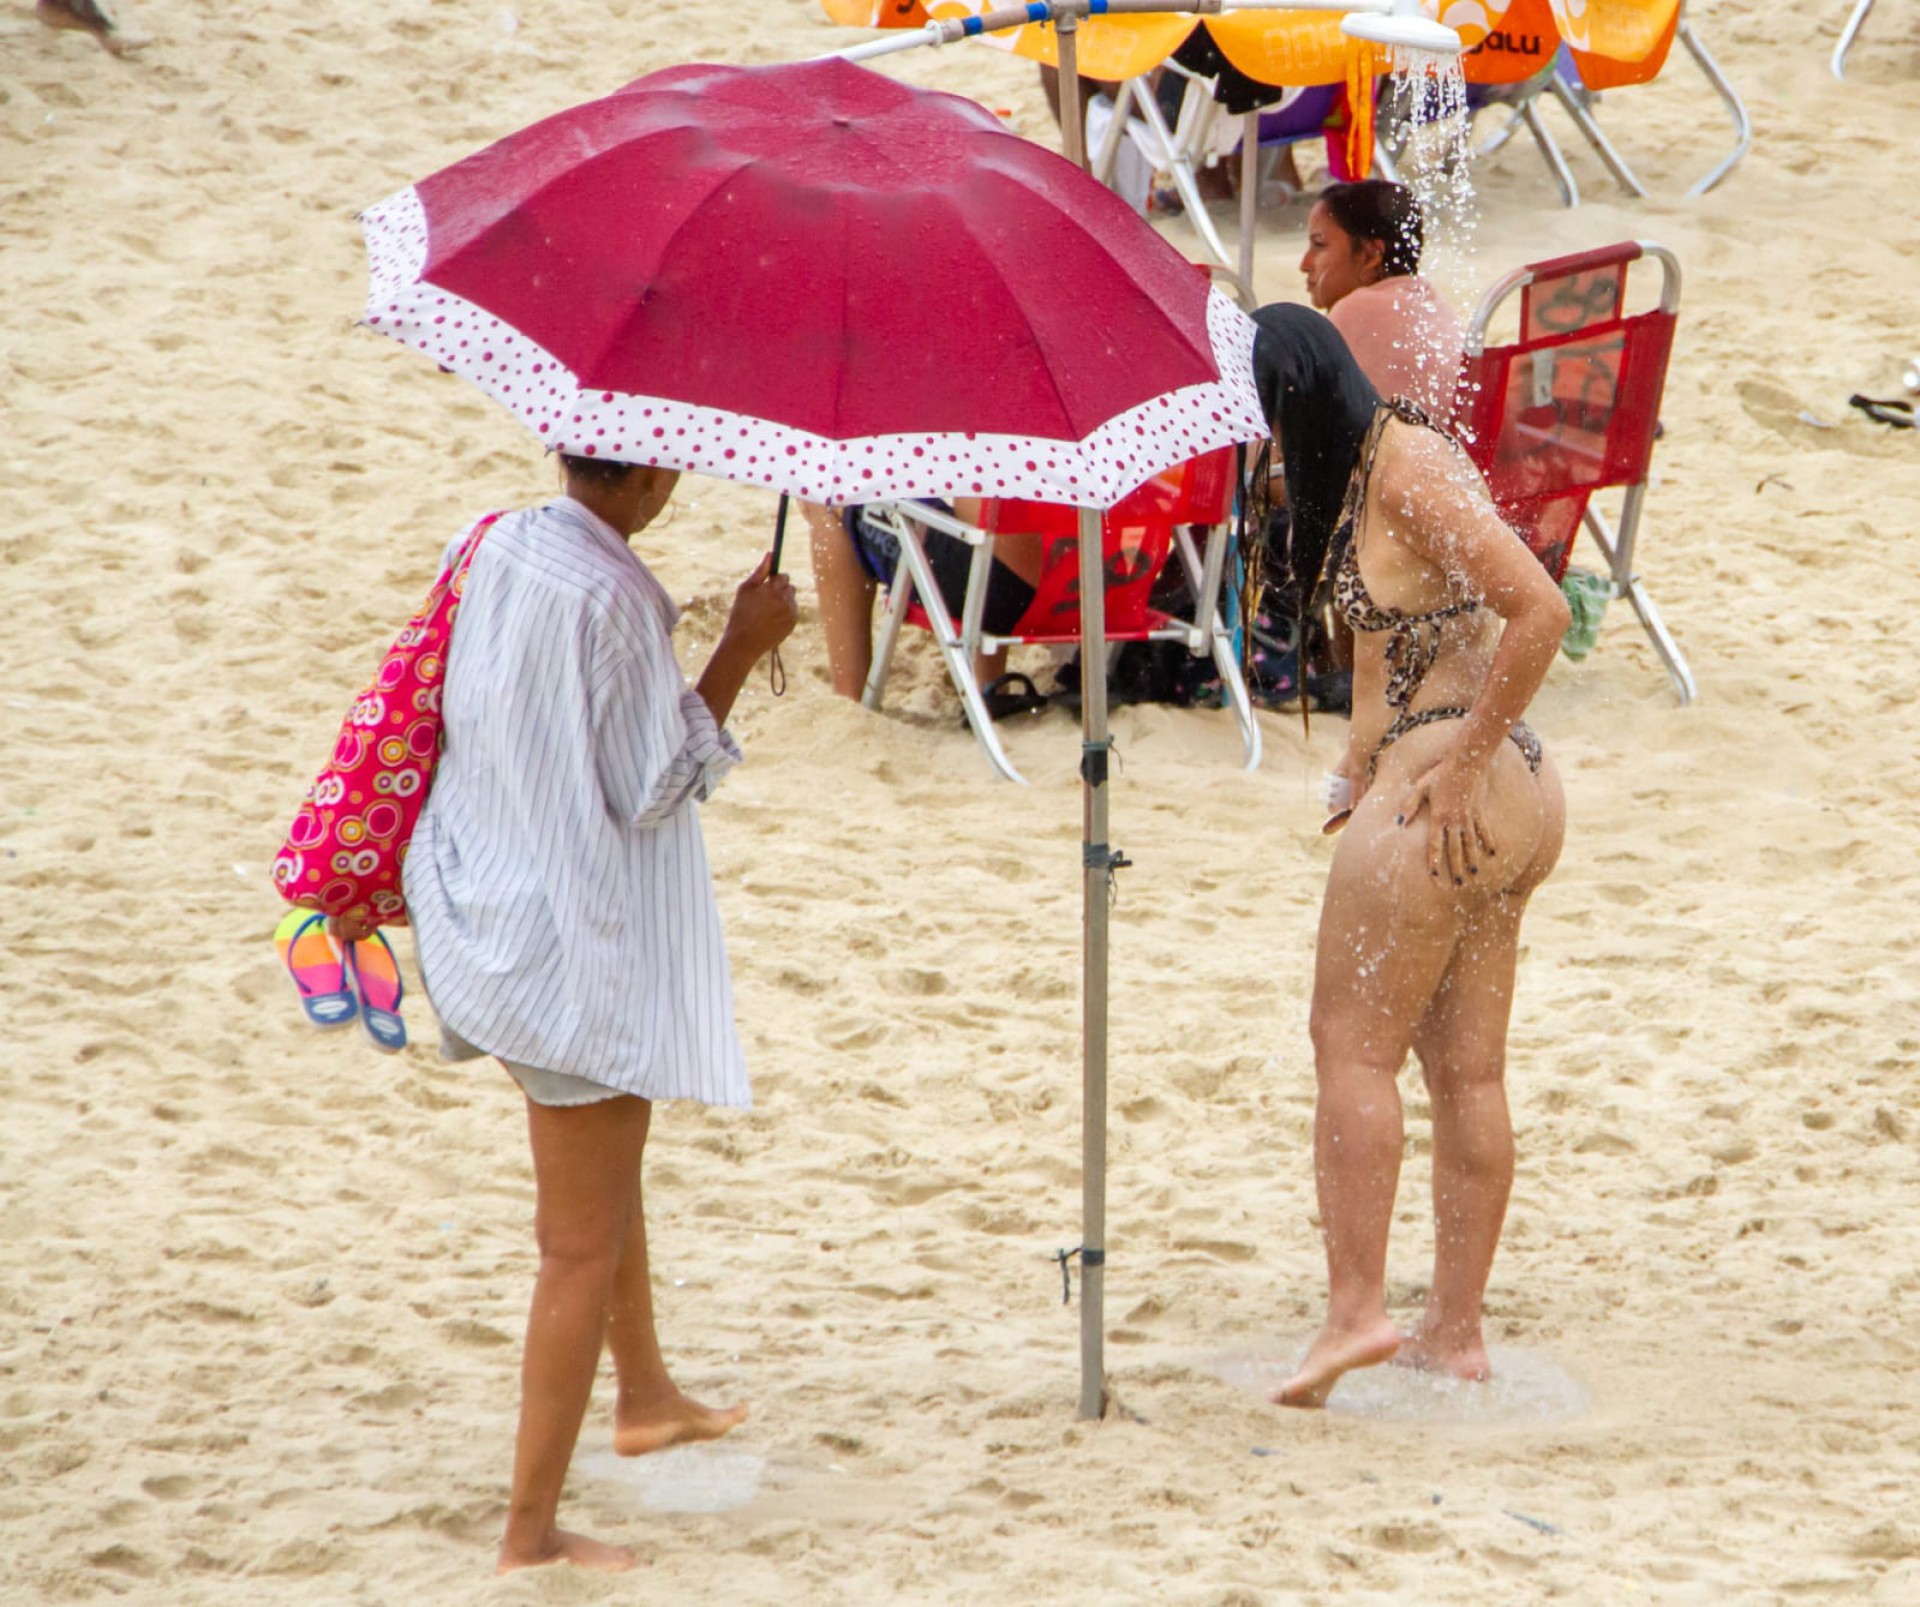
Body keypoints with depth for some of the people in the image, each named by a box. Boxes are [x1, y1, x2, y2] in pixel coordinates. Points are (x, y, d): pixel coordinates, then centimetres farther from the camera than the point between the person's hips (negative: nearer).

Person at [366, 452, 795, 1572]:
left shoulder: (502, 549, 0)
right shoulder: (608, 600, -26)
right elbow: (655, 787, -20)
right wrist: (741, 653, -16)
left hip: (495, 908, 10)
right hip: (583, 938, -10)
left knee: (612, 1156, 32)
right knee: (583, 1244, 0)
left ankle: (645, 1393, 52)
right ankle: (532, 1533, 4)